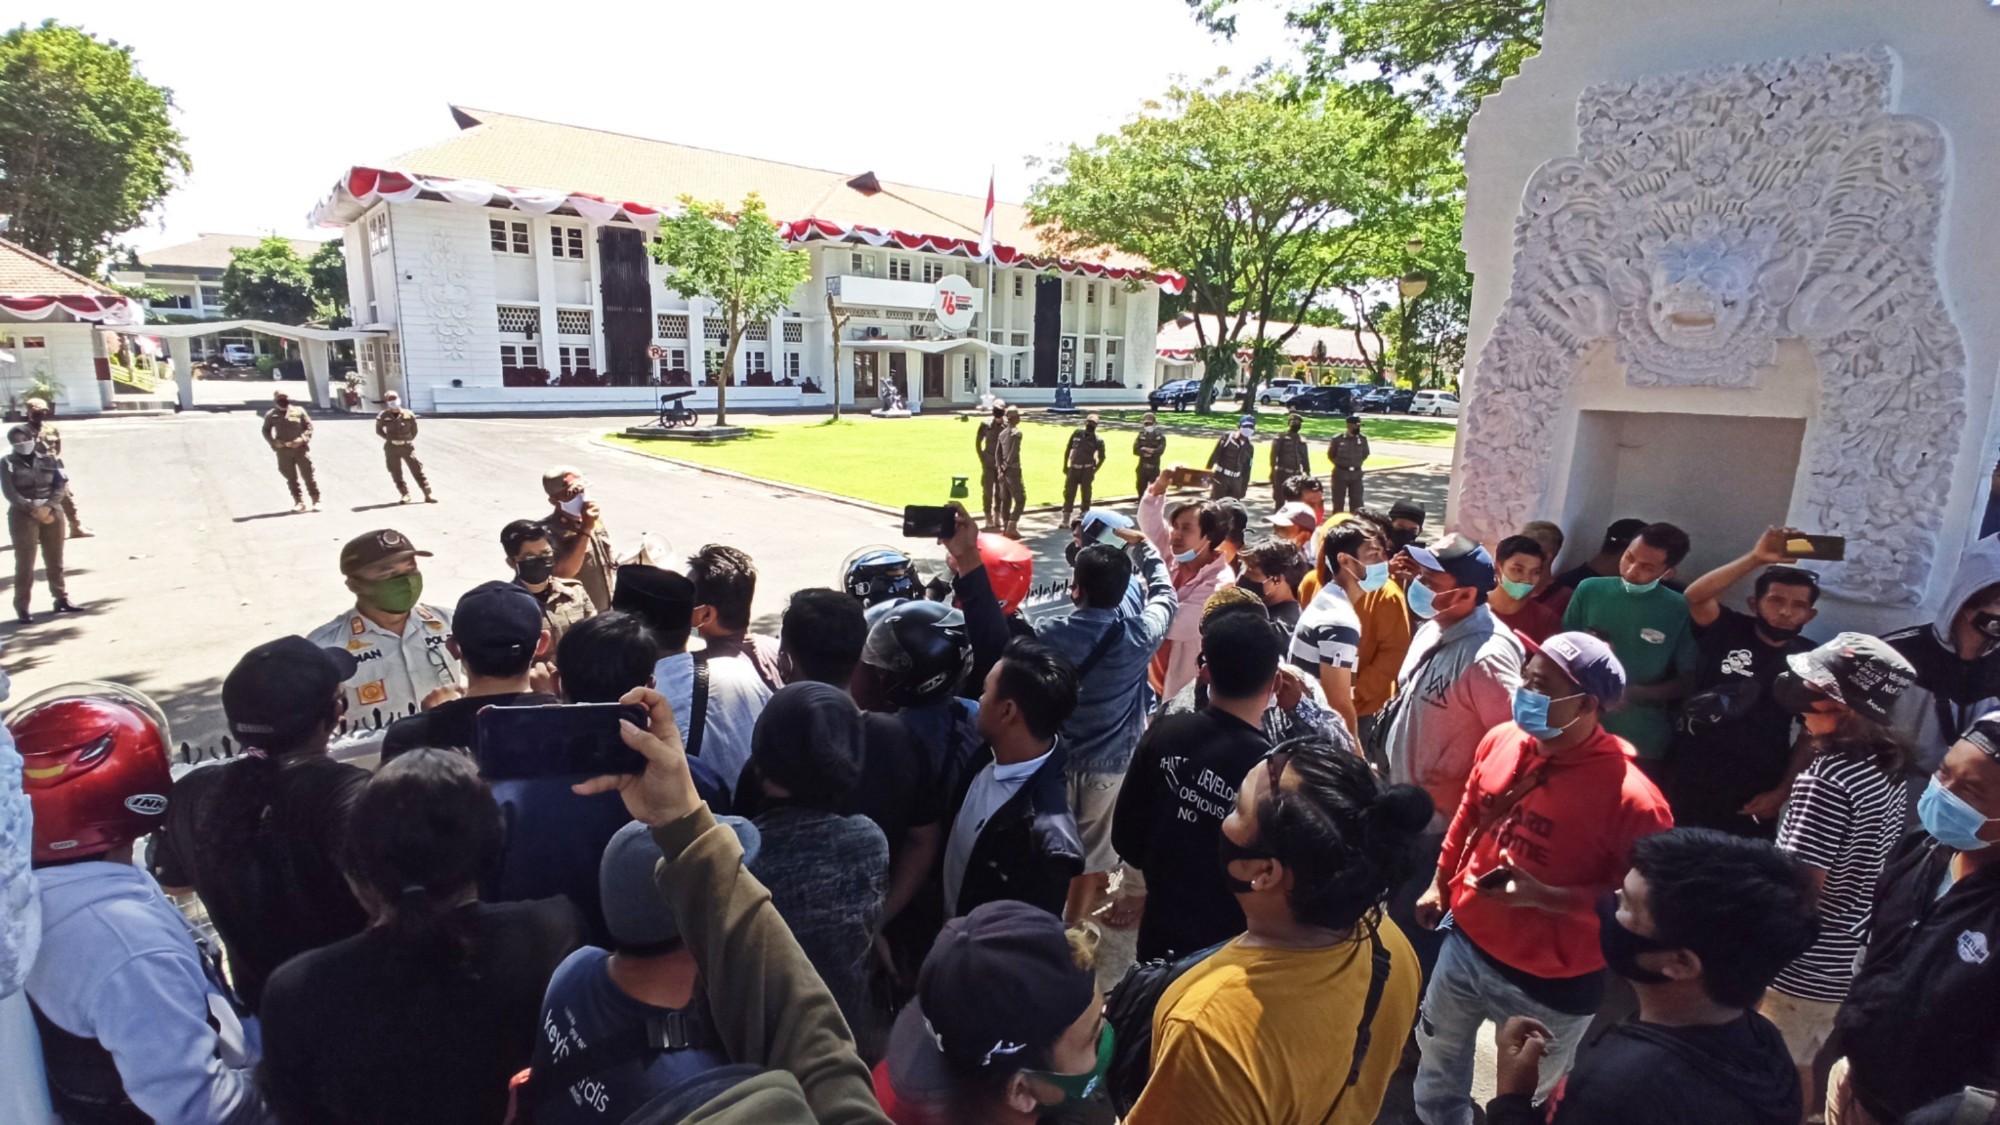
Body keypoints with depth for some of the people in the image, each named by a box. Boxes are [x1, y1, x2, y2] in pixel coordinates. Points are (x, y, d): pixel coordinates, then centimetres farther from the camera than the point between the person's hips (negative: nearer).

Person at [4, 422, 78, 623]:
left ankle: (61, 598, 20)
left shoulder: (47, 460, 7)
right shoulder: (8, 463, 0)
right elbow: (10, 494, -7)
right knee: (25, 563, -4)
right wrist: (34, 510, -16)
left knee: (55, 560, 10)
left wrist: (47, 507, -13)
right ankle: (22, 607, 0)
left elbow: (61, 486, 1)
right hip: (23, 515, -2)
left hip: (51, 513, 2)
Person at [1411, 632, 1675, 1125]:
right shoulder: (1501, 740, -9)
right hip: (1467, 943, 5)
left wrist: (1542, 896, -30)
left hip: (1550, 986, -5)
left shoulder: (1630, 797, -27)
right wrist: (1441, 884, 13)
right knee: (1438, 1064, 27)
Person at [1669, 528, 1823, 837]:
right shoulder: (1728, 631, -3)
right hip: (1690, 779, -1)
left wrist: (1782, 791, -2)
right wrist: (1755, 559, -29)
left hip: (1753, 792, 1)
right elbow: (1696, 596, -24)